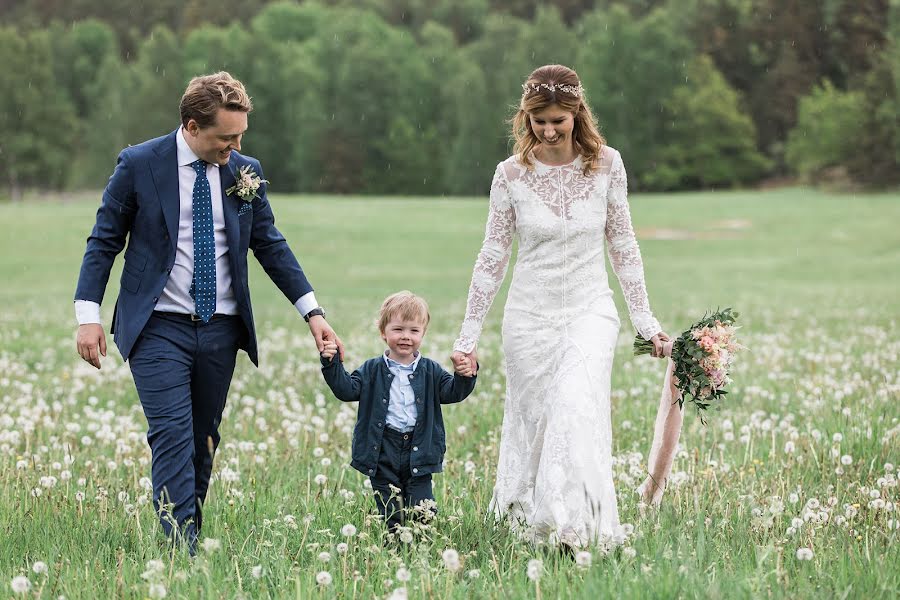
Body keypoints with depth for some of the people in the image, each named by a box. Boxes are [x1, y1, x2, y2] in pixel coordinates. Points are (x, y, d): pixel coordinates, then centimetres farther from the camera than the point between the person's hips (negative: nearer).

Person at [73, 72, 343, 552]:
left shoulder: (244, 173, 4)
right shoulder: (139, 165, -6)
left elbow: (270, 245, 11)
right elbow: (104, 241, -1)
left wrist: (313, 312, 5)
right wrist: (88, 316, -8)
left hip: (221, 330, 4)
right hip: (159, 327, -4)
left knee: (204, 442, 9)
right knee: (173, 438, -14)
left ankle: (192, 538, 18)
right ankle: (181, 552, -17)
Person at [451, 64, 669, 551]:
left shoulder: (607, 165, -2)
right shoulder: (511, 174, -3)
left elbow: (622, 246, 8)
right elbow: (492, 258, 3)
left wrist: (645, 321, 8)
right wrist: (468, 337, 2)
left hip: (590, 313, -1)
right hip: (530, 316, 1)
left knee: (577, 412, -22)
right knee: (532, 424, 2)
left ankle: (573, 529, -26)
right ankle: (528, 524, 20)